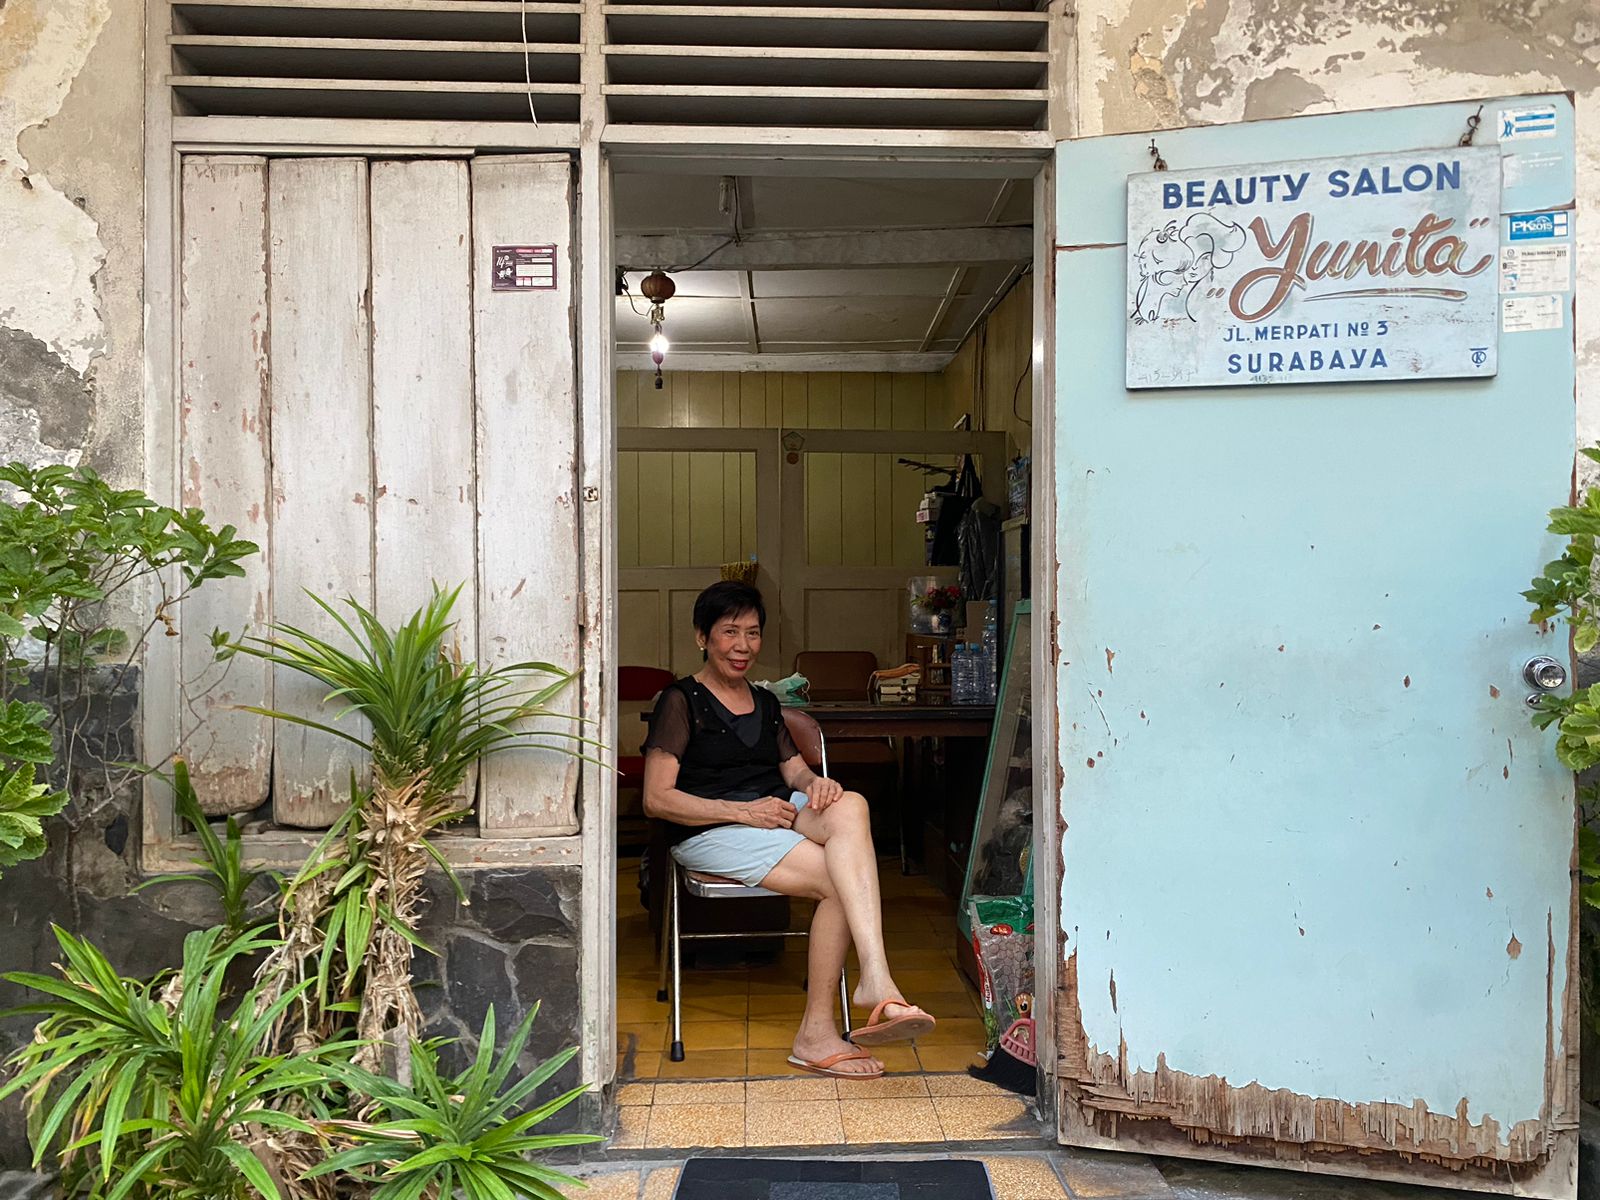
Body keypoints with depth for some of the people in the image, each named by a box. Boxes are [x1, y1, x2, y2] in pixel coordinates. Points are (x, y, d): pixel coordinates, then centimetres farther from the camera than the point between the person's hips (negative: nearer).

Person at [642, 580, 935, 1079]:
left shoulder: (765, 703, 24)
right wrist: (744, 811, -16)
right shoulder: (680, 701, 2)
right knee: (839, 880, -28)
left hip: (778, 814, 5)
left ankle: (865, 988, -43)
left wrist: (815, 783, -7)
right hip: (710, 832, -5)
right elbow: (657, 799, -6)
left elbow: (794, 771, 20)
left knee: (850, 806, -31)